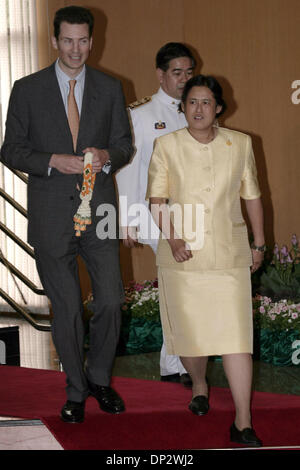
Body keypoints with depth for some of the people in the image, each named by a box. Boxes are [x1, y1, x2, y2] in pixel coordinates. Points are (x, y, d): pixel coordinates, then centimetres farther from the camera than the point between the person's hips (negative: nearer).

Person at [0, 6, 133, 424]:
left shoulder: (110, 88, 7)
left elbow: (124, 145, 12)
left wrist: (106, 156, -11)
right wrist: (53, 161, -15)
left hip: (100, 209, 2)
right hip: (52, 213, -2)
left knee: (111, 301, 0)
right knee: (66, 309, 5)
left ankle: (99, 378, 23)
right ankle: (76, 390, 21)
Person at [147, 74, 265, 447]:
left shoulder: (240, 144, 4)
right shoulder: (167, 146, 0)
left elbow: (252, 196, 12)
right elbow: (156, 199, -2)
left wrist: (259, 243, 14)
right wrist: (172, 239, -16)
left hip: (228, 254, 0)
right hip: (182, 255, 0)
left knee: (235, 333, -8)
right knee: (189, 330, 8)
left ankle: (243, 423, -7)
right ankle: (199, 385, 40)